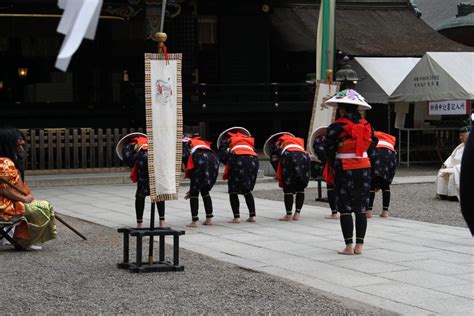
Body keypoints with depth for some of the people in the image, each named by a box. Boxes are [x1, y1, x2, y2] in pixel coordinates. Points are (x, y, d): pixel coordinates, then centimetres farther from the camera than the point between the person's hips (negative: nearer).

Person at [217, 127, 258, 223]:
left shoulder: (227, 140, 25)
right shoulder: (249, 140, 35)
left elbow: (222, 156, 13)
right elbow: (254, 151, 23)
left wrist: (229, 164, 27)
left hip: (238, 160, -4)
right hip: (253, 160, 4)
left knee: (233, 191, 7)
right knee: (247, 190, 19)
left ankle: (236, 217, -1)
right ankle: (253, 216, 13)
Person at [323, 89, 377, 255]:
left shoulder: (336, 127, -11)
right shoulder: (366, 125, 4)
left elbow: (329, 150, -9)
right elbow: (372, 145, 11)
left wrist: (333, 166, 5)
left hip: (345, 170, -4)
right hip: (364, 168, 5)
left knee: (345, 209, 1)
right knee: (361, 208, 8)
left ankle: (349, 246, 1)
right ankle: (359, 245, 10)